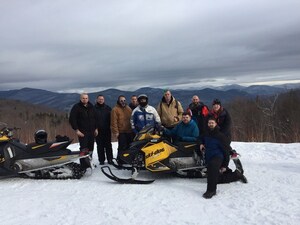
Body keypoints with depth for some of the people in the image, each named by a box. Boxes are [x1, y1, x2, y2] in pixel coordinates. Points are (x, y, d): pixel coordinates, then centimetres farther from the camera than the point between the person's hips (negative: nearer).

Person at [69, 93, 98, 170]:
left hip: (91, 131, 5)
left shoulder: (91, 107, 12)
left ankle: (89, 163, 24)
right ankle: (83, 166, -8)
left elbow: (95, 118, 19)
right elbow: (72, 119, -8)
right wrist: (76, 130, -13)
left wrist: (96, 128, 13)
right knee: (84, 149, -12)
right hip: (82, 132, -5)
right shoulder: (76, 107, -4)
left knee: (90, 148, 10)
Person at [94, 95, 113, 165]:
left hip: (107, 130, 1)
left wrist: (111, 127, -2)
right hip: (98, 131, -1)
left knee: (108, 146, 5)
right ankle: (101, 160, 14)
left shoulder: (108, 108, 8)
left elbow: (111, 118, 8)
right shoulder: (94, 108, 3)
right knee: (100, 146, 5)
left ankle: (110, 159, 13)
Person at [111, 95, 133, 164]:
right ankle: (120, 160, 4)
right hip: (121, 132, -6)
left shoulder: (129, 108, 15)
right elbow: (114, 122, -9)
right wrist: (115, 131, -14)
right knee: (122, 147, -6)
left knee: (130, 146, 11)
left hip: (130, 131, 6)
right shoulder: (115, 109, -4)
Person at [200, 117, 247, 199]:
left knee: (212, 165, -42)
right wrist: (201, 143, 9)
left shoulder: (220, 136, -10)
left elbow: (226, 150, -9)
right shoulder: (206, 134, 9)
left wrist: (225, 165, -11)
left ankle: (211, 189, -40)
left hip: (218, 156, -8)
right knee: (218, 179, 16)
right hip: (209, 158, 8)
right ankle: (236, 175, 38)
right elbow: (202, 139, 34)